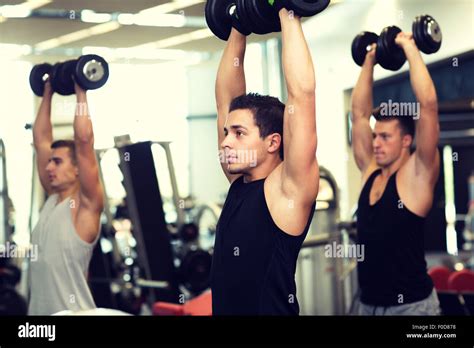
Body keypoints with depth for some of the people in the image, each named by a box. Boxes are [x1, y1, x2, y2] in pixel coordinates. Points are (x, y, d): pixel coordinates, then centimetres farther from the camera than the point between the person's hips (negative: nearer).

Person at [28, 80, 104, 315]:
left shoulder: (86, 205, -9)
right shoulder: (52, 198, 10)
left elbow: (84, 140, -18)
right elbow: (41, 139, 15)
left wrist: (80, 91, -12)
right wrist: (47, 92, 16)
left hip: (72, 312, -7)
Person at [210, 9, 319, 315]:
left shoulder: (288, 188, -11)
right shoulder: (239, 183, 8)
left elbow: (302, 93, -18)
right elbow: (226, 97, 13)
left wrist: (289, 17, -13)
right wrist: (237, 30, 12)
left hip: (270, 308, -7)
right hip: (225, 307, 7)